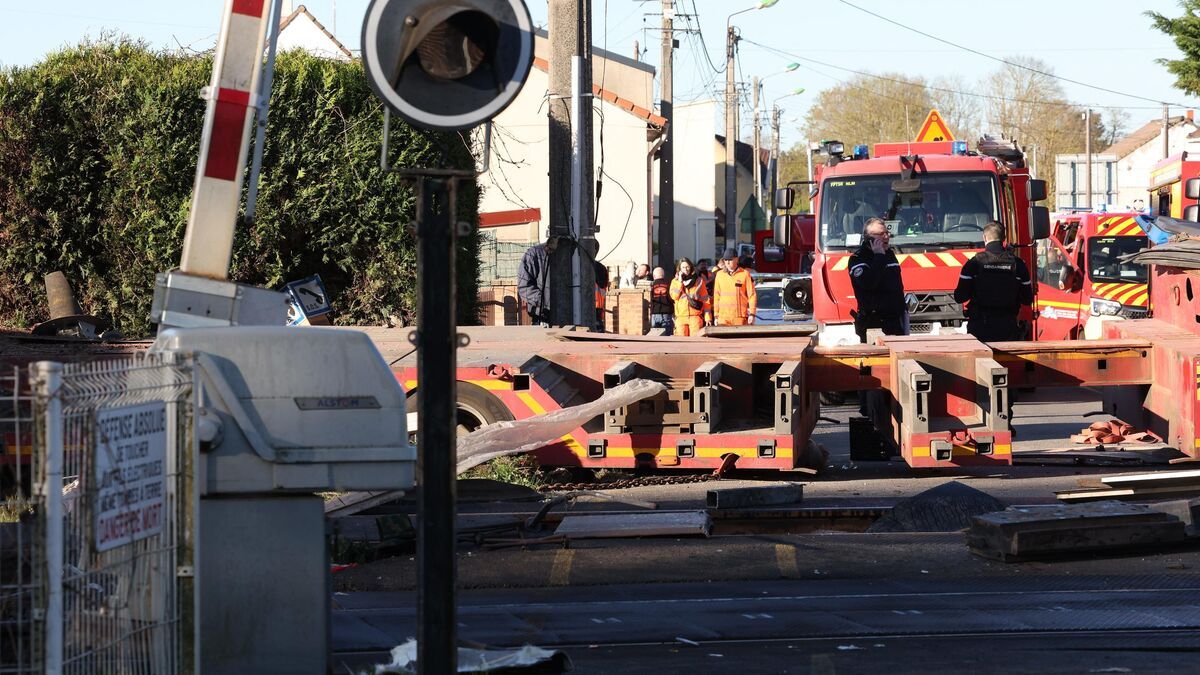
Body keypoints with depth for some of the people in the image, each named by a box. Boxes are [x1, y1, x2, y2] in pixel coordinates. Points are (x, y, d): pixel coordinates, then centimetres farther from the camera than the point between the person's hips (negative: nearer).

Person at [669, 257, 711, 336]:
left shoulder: (698, 281, 7)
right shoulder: (675, 281, 11)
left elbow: (705, 299, 7)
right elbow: (674, 296, -5)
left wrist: (707, 317, 0)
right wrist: (680, 281, -6)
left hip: (695, 317, -1)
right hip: (681, 317, 1)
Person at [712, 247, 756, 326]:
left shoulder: (745, 274, 0)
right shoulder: (720, 274, 9)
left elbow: (752, 295, 1)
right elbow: (716, 296, 13)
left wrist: (752, 314, -5)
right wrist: (716, 315, 9)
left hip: (740, 317, -2)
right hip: (723, 317, 2)